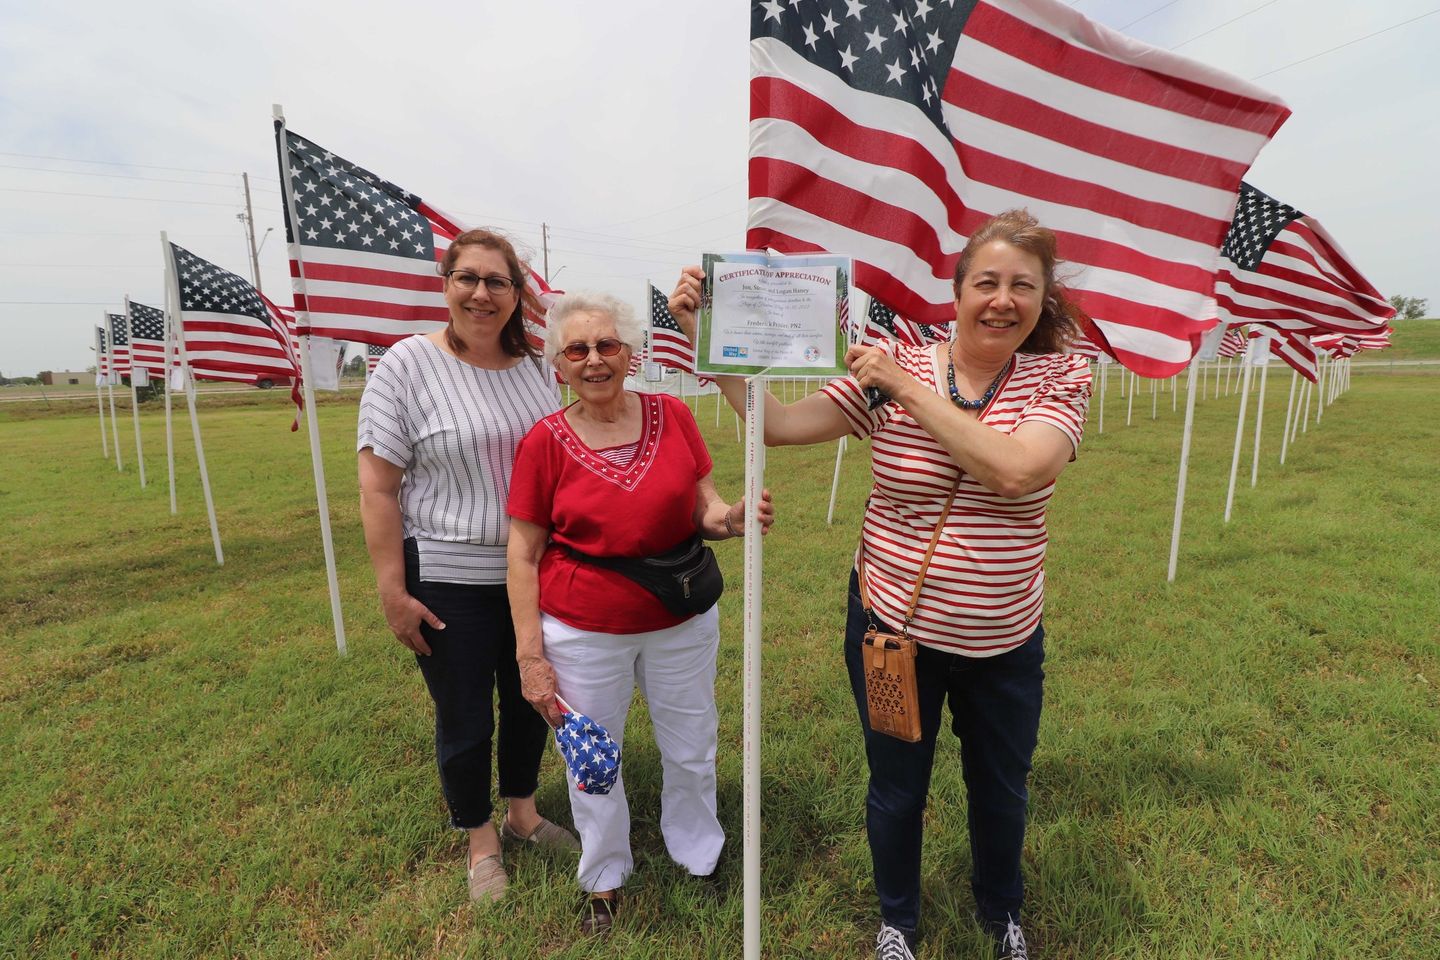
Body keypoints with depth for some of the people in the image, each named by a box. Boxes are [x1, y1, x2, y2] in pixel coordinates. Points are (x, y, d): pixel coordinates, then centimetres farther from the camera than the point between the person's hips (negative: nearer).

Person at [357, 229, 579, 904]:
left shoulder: (536, 367, 3)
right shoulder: (409, 364, -10)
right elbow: (377, 486, -11)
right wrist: (393, 592, -13)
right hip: (450, 582, -4)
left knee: (531, 703, 19)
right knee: (465, 722, 12)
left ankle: (523, 814, 45)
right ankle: (481, 843, 38)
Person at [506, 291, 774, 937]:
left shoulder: (672, 416, -5)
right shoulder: (545, 442, -10)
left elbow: (704, 507, 1)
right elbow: (523, 555, -6)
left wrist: (731, 518, -22)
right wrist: (530, 655, -8)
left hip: (683, 623, 2)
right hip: (582, 634, -1)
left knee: (692, 750, 19)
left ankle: (698, 854, 50)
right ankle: (603, 878, 47)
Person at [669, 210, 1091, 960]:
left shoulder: (1060, 380, -8)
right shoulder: (893, 368, -10)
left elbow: (1014, 471, -28)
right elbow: (776, 424, -15)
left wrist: (910, 389, -26)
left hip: (1004, 640, 1)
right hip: (893, 624, -1)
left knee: (1001, 790, 25)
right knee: (897, 790, 19)